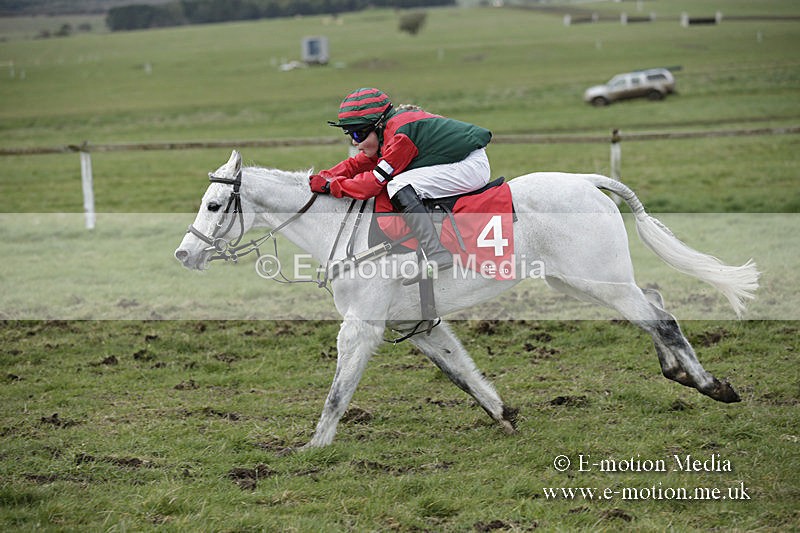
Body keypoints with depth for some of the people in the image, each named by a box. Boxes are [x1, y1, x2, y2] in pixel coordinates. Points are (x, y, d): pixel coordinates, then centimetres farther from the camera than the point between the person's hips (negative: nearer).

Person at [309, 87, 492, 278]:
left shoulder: (401, 134, -21)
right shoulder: (389, 129, 8)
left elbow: (375, 181, -19)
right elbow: (357, 164, 14)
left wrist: (330, 185, -13)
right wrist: (322, 178, 3)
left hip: (473, 166, -11)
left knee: (399, 186, -20)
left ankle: (436, 255, -26)